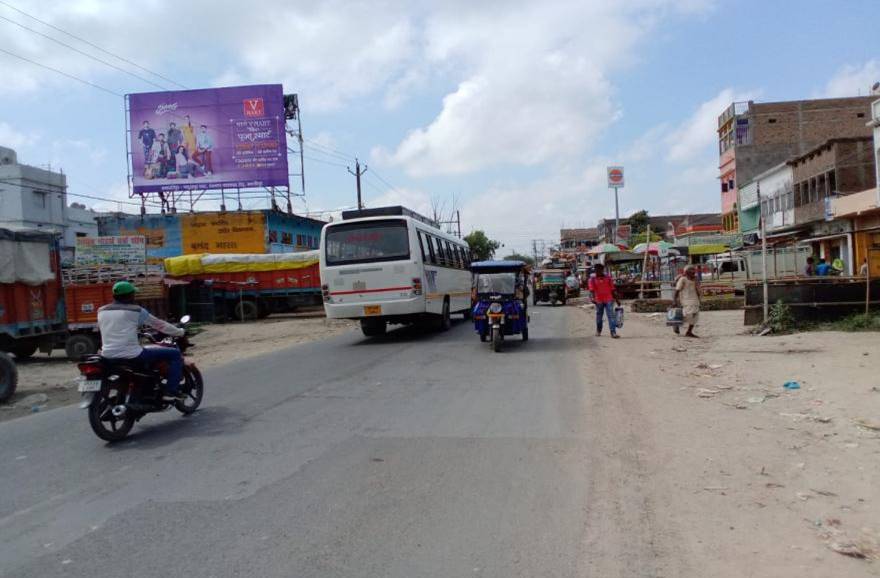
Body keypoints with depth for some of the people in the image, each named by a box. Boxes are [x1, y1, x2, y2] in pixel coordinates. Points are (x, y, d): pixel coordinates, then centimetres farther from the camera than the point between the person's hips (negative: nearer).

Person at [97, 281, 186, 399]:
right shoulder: (135, 311, -5)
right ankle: (172, 389, -4)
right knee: (175, 354, 2)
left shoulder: (101, 311, 11)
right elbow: (159, 324, 3)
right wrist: (180, 332, 17)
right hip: (131, 355, -7)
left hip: (107, 356, 7)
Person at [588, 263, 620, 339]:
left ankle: (613, 332, -12)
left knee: (611, 316, -9)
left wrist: (617, 299, 11)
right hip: (599, 301, 0)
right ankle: (598, 331, 32)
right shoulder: (592, 280, 1)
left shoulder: (608, 278, 7)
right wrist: (593, 298, -28)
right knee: (599, 316, 13)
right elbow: (591, 290, -11)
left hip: (609, 300, 0)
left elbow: (613, 289, 11)